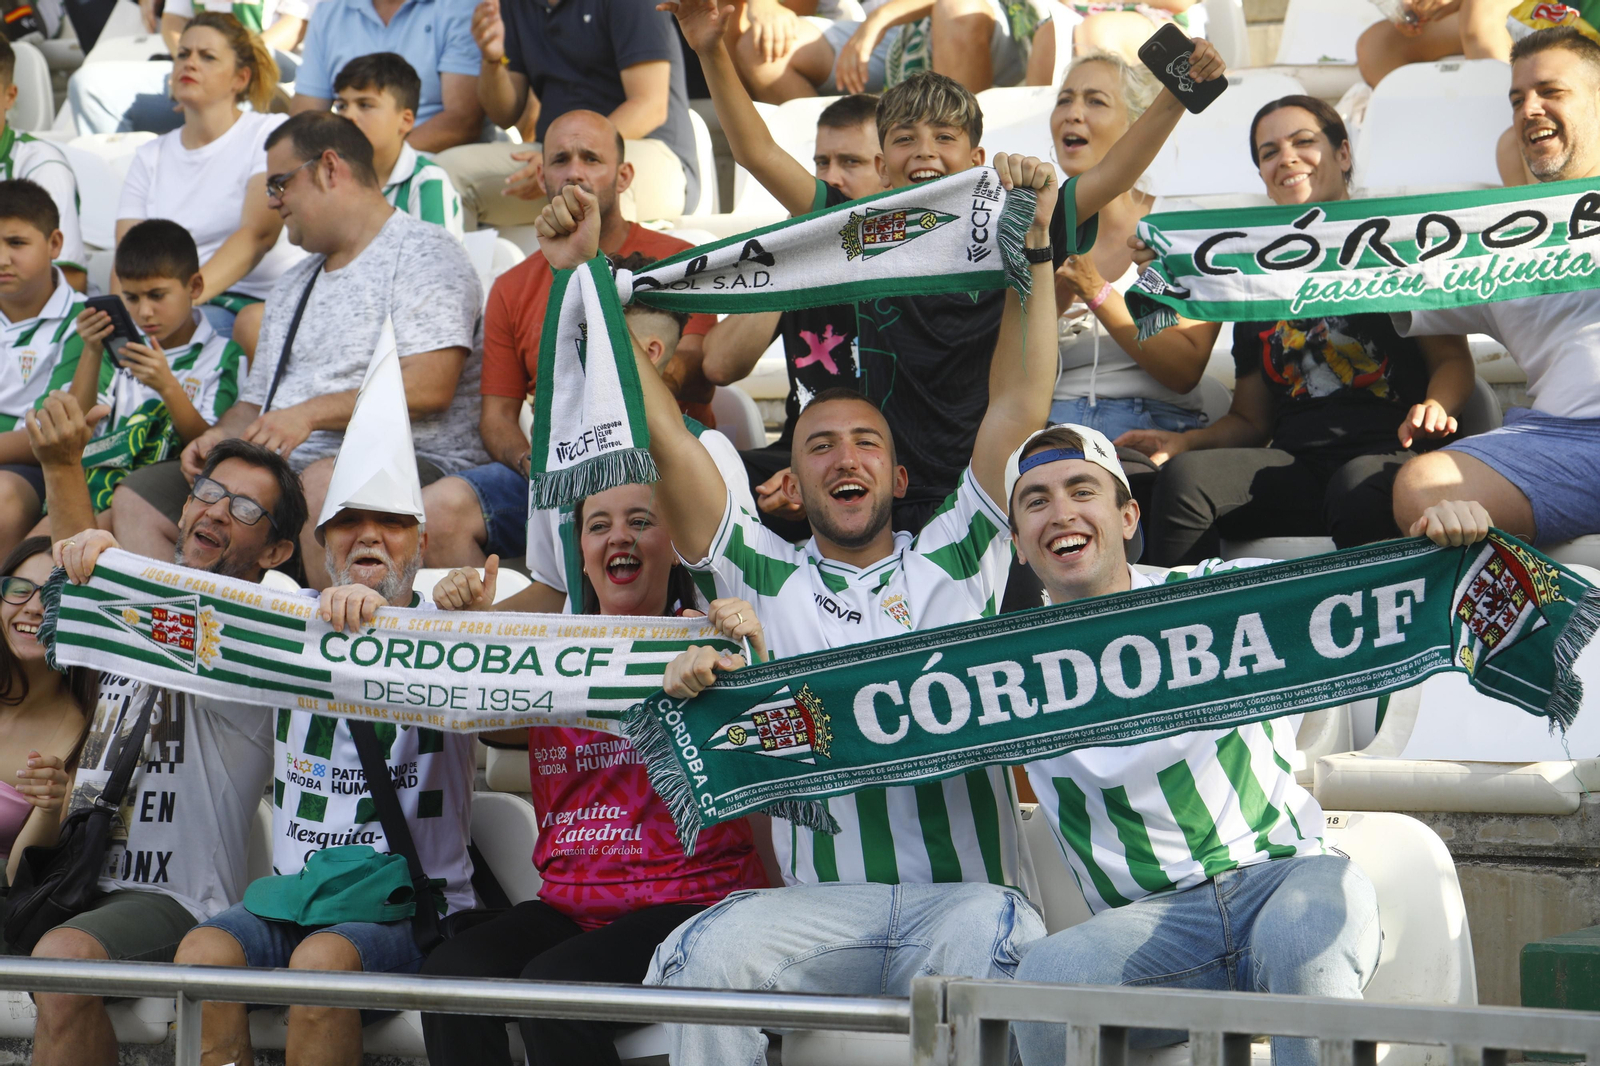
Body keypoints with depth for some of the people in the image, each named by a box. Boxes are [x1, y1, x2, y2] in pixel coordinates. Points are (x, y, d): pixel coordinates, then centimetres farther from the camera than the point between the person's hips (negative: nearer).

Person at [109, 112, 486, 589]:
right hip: (283, 470, 8)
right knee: (138, 498, -3)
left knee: (325, 481, -41)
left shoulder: (422, 253, 0)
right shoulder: (293, 286, 28)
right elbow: (256, 402, 28)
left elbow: (430, 387, -15)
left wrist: (309, 414, -19)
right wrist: (219, 436, 4)